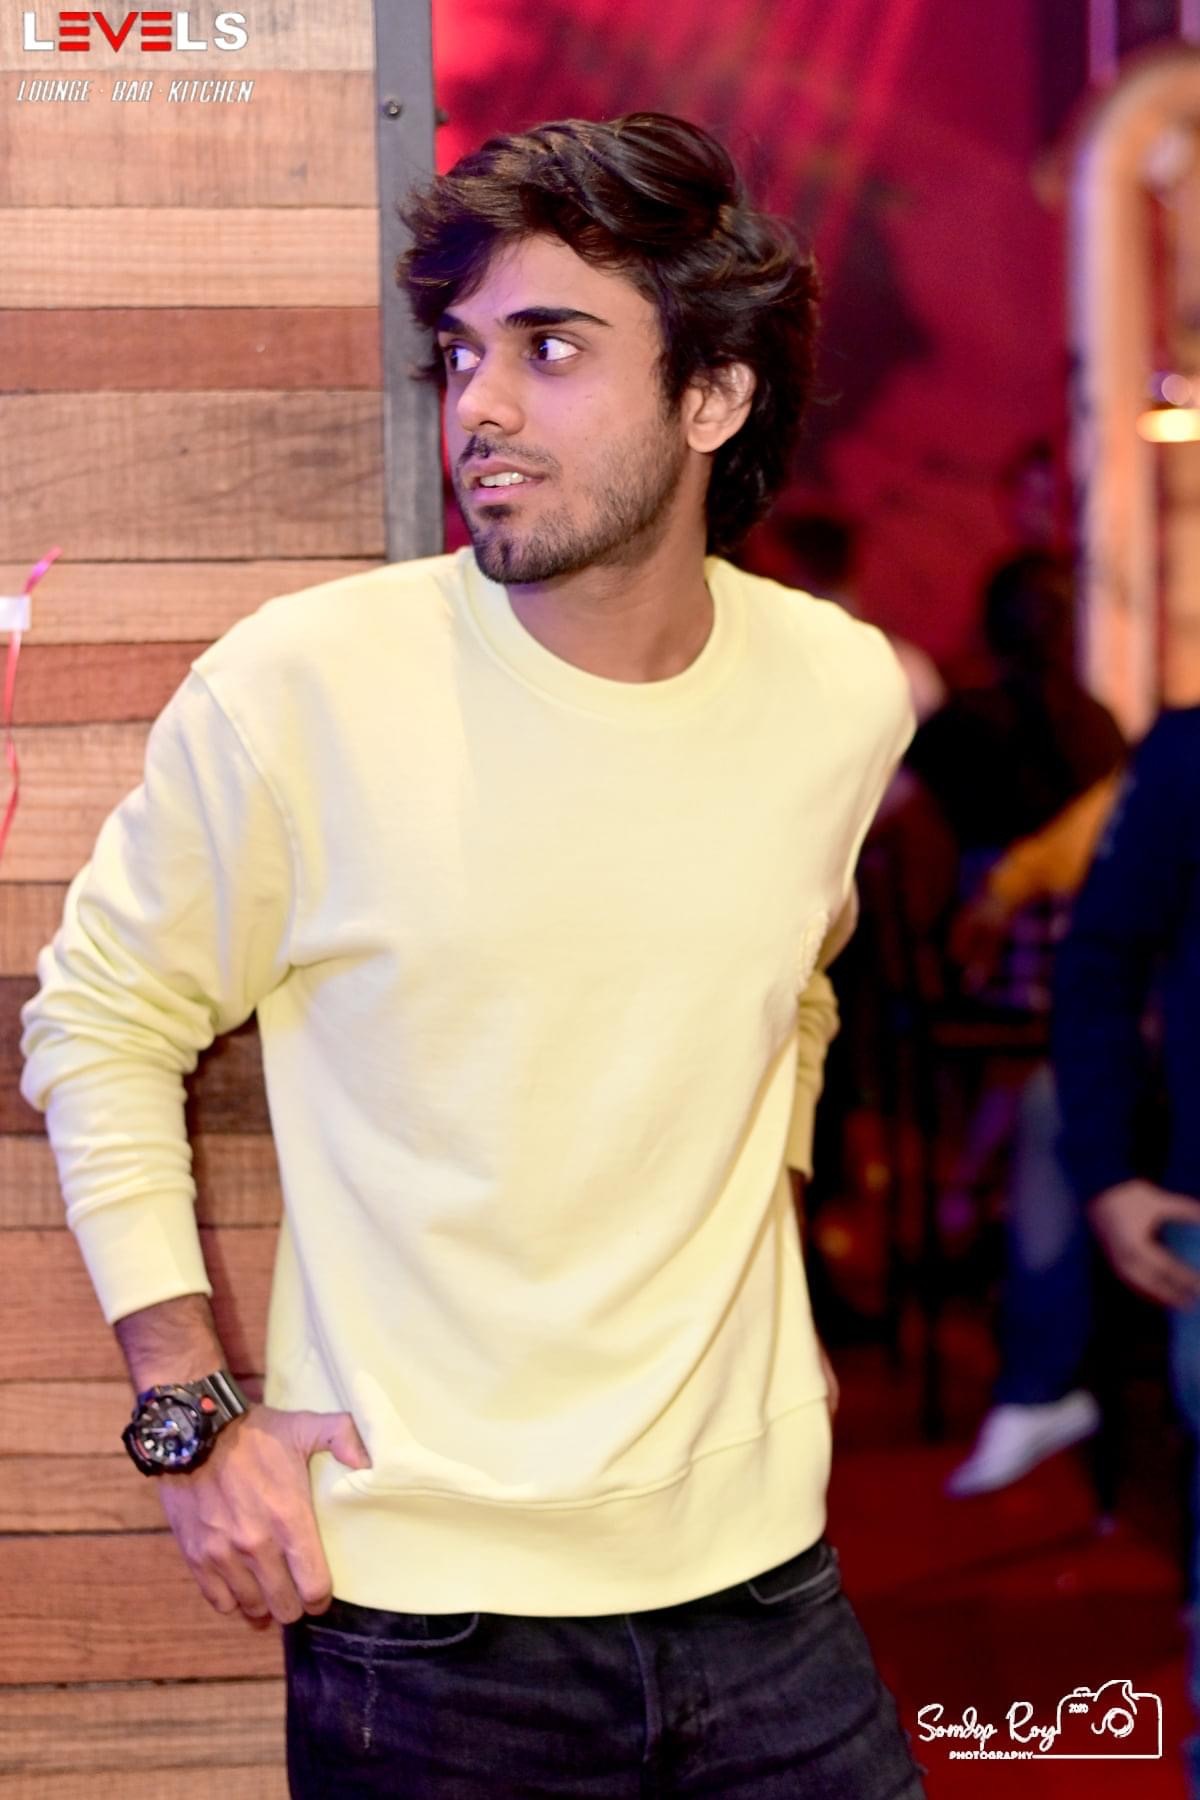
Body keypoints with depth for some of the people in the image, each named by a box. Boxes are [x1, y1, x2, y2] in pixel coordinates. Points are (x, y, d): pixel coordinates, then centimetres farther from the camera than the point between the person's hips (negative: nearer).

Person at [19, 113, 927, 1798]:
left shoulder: (844, 693, -1)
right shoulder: (301, 691, -13)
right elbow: (99, 1023, -1)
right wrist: (193, 1413, -7)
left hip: (760, 1576, 3)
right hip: (427, 1615, -3)